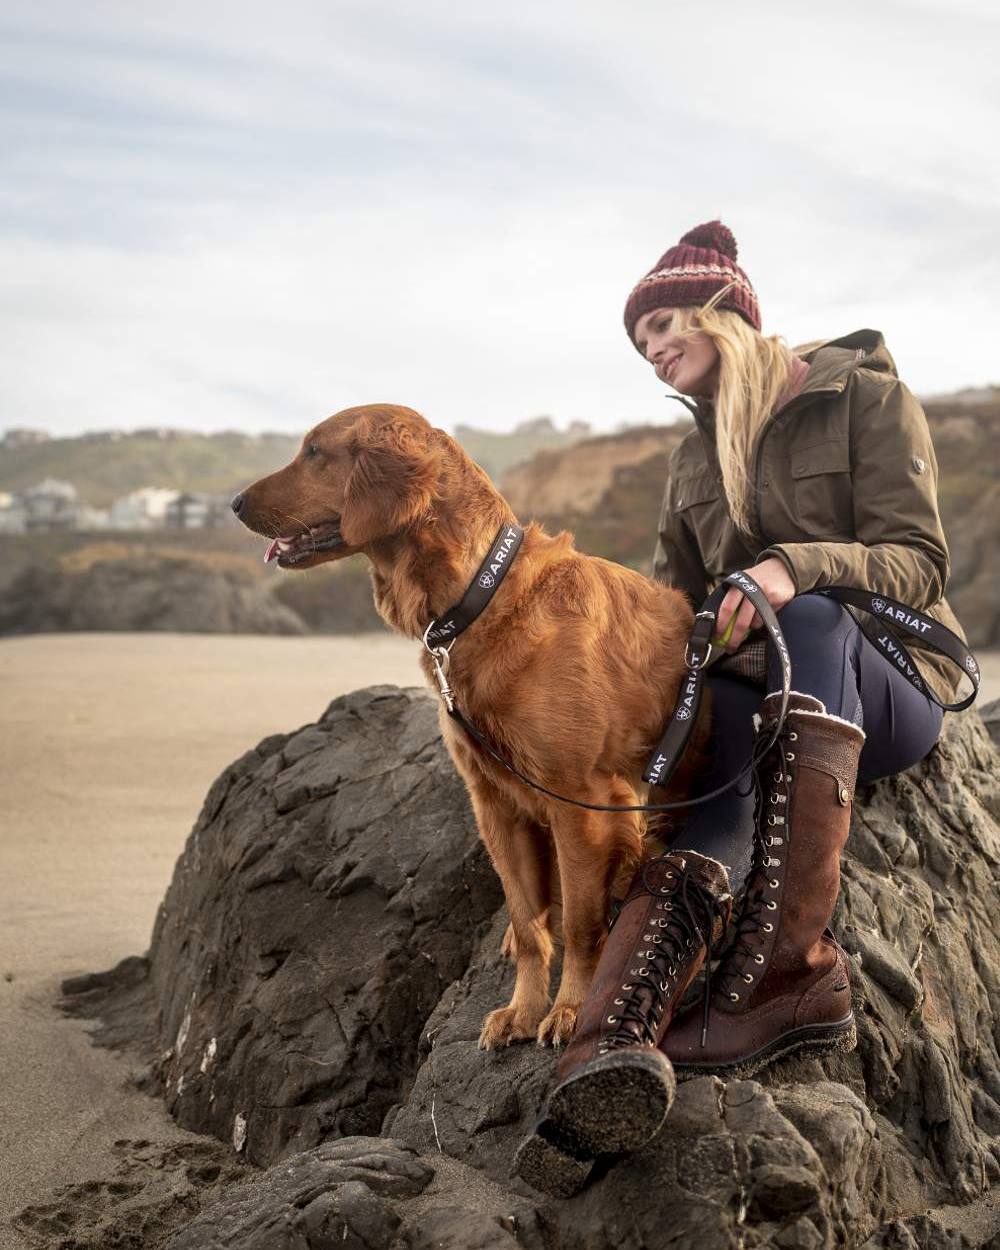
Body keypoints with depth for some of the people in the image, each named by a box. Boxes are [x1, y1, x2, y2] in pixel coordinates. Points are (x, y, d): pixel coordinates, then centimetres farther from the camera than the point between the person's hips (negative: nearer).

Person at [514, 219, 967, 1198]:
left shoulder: (867, 398, 6)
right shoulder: (694, 459, 25)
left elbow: (917, 563, -6)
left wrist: (795, 567, -24)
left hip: (886, 686, -3)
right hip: (751, 693, 3)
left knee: (809, 620, -39)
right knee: (717, 797, -33)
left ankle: (789, 961, -49)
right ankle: (616, 1038, -62)